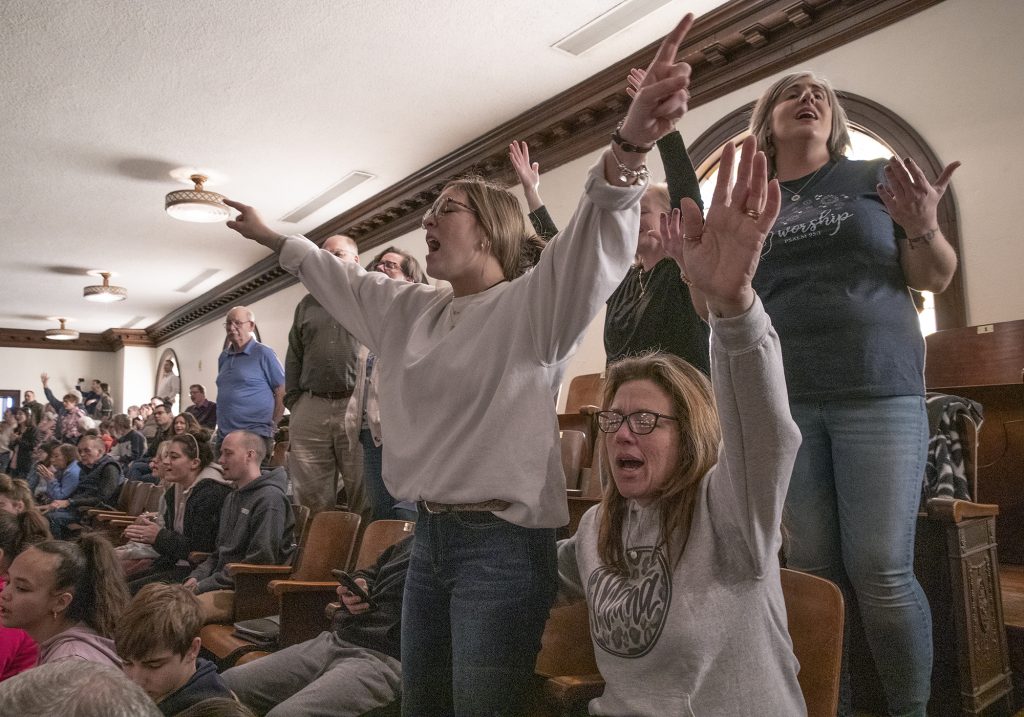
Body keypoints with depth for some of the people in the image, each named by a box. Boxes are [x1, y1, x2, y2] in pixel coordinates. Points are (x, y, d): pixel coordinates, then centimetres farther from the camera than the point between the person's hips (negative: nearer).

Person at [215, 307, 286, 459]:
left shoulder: (263, 354, -4)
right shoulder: (223, 357, 15)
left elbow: (282, 393, -5)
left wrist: (271, 427, -5)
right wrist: (221, 425, 18)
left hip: (254, 436, -6)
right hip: (223, 436, 6)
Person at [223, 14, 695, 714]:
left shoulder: (531, 303, -9)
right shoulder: (411, 309, 14)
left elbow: (592, 240, -27)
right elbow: (340, 276, 29)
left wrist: (626, 150, -45)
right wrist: (271, 236, 38)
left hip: (503, 544, -7)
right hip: (430, 534, 8)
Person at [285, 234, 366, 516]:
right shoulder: (308, 304, 22)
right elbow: (293, 357, 22)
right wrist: (293, 400, 12)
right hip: (310, 410, 4)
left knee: (365, 501, -1)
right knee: (310, 502, 6)